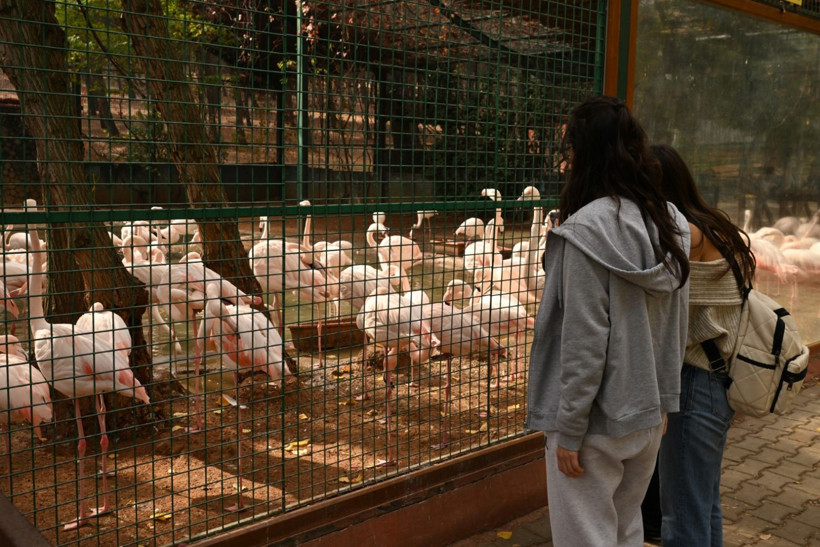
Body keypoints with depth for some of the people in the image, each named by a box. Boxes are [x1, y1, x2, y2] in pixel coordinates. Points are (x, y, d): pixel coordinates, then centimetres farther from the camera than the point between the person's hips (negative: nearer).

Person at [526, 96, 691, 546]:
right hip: (647, 416, 8)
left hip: (597, 423, -8)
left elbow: (584, 339, -21)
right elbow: (677, 325, 9)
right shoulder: (671, 223, 3)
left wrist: (569, 430, -13)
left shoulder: (587, 229, -20)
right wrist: (661, 400, 19)